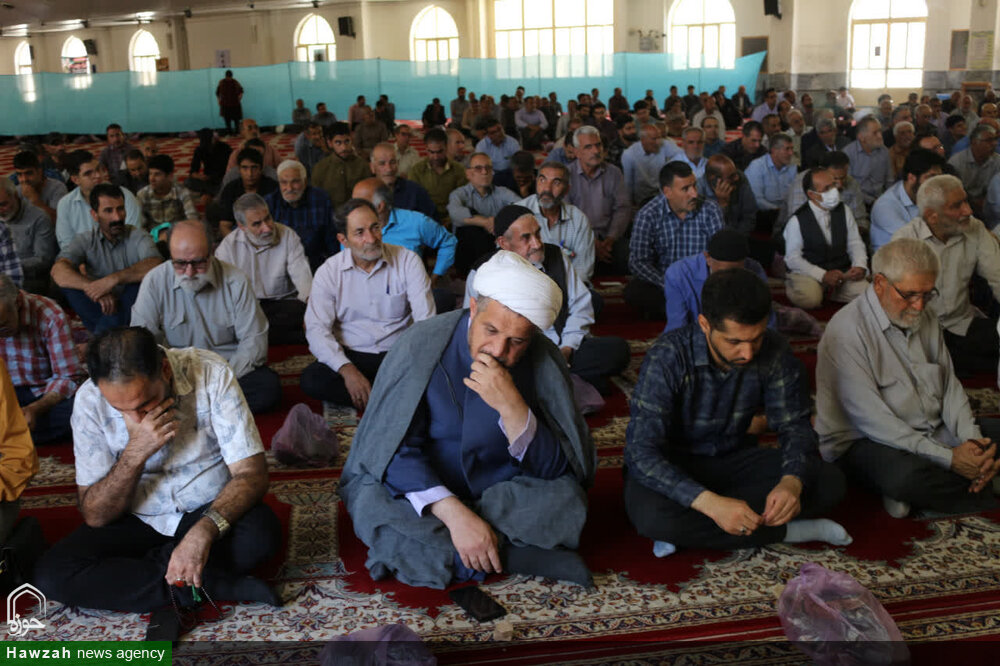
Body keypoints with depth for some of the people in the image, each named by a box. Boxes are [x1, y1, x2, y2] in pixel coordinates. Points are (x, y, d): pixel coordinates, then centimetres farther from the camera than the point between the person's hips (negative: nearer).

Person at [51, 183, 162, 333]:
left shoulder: (138, 237, 0)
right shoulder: (85, 241, 5)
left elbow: (156, 266, -22)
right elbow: (58, 272, -14)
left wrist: (113, 279, -32)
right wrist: (93, 287, -31)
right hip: (100, 309, 2)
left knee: (142, 277, -29)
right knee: (67, 280, -19)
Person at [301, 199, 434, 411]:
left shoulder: (408, 261, -2)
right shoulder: (329, 272, -1)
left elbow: (426, 321, -8)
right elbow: (317, 329, -8)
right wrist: (347, 370, -26)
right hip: (351, 355, 2)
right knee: (311, 379, -28)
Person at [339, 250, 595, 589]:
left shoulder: (544, 363, -12)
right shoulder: (421, 346, -17)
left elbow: (555, 471, -15)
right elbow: (396, 448, -20)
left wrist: (512, 407, -32)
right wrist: (455, 513, -33)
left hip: (502, 493, 1)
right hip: (424, 488, -1)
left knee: (565, 500, -26)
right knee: (370, 504, -31)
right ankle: (509, 553, -24)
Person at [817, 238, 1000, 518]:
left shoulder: (924, 317, 9)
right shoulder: (846, 330, -17)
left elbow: (949, 384, 10)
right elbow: (870, 419, -22)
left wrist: (971, 440, -10)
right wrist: (948, 458, -23)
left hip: (933, 433, 8)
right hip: (866, 443, -8)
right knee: (907, 474, -38)